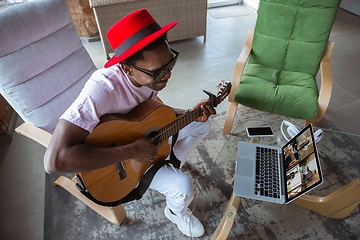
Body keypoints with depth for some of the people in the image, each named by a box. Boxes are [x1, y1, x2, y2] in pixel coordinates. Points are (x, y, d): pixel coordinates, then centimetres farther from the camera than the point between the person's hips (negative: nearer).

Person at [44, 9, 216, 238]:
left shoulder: (152, 73, -15)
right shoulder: (103, 87, -38)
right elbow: (54, 160, -43)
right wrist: (132, 151, -39)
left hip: (146, 134, 7)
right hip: (116, 155, -6)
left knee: (202, 125, 6)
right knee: (183, 187, -20)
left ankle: (172, 166, 22)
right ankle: (175, 212, 17)